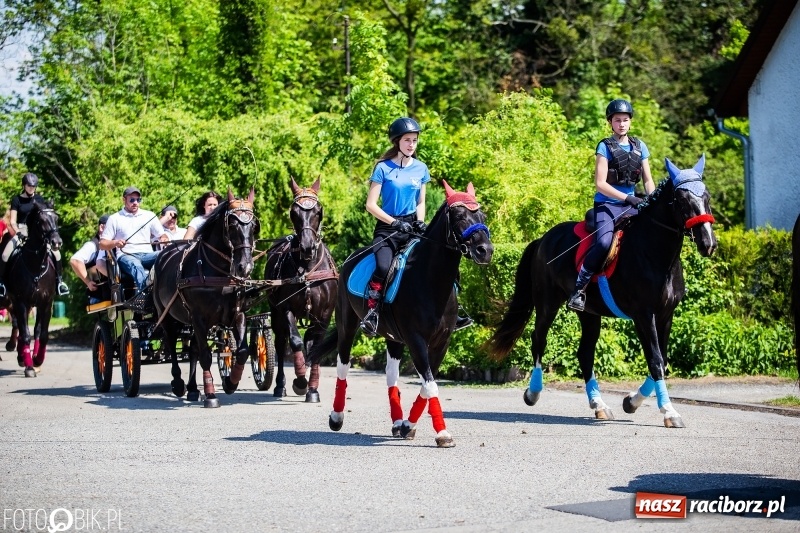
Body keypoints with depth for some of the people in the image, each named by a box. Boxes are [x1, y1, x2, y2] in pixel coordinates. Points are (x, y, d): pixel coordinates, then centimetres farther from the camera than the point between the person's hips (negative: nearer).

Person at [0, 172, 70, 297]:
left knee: (56, 252, -17)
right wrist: (18, 233, -18)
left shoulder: (39, 199, 9)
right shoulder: (17, 200, 2)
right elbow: (12, 221, -2)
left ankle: (60, 280, -3)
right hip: (21, 232, -2)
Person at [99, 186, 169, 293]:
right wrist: (115, 243, -12)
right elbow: (102, 244, 10)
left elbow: (162, 235, 20)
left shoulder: (149, 216, 20)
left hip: (147, 255, 3)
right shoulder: (114, 219, 13)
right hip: (126, 256, -3)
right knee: (136, 265, -40)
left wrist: (164, 239, -6)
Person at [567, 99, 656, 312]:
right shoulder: (605, 147, -4)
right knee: (604, 242, -31)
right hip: (607, 204, -5)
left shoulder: (639, 146, 10)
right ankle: (579, 288, -21)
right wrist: (627, 198, -21)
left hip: (631, 204, 5)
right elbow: (600, 183, -11)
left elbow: (648, 180, 11)